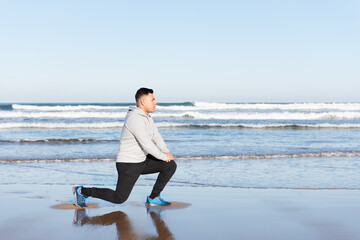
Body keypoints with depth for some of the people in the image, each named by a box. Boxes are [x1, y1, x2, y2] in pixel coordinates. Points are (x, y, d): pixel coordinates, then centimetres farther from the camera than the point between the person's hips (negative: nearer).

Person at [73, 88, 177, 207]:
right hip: (128, 165, -9)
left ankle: (153, 198, 8)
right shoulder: (135, 119, -24)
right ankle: (82, 191, 7)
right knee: (119, 198, -6)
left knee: (171, 165, 0)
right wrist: (163, 156, -16)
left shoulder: (147, 117, 9)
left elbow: (156, 137, 11)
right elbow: (146, 144, -28)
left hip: (142, 161, 9)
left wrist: (166, 152, -6)